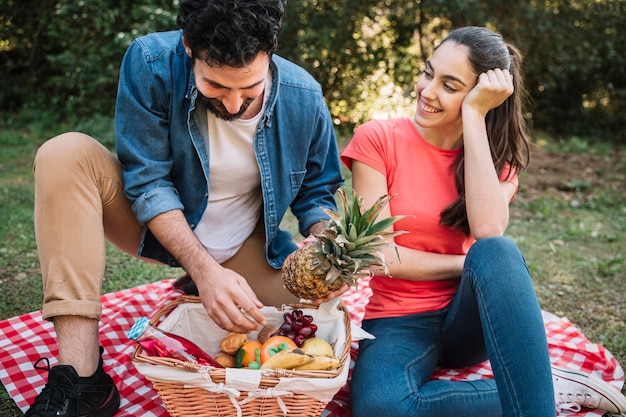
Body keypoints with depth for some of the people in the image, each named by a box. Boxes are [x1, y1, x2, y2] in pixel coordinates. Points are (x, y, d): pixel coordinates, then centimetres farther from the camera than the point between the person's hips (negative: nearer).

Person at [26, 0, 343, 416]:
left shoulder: (304, 98, -19)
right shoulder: (151, 63, -25)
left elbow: (317, 193, -4)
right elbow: (148, 182, -22)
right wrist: (204, 269, -33)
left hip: (247, 247, 1)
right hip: (160, 226, -1)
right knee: (66, 155, -26)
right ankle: (80, 376, -31)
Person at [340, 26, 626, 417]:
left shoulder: (497, 155, 1)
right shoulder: (378, 139, -6)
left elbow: (489, 232, -22)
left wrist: (473, 115, -19)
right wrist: (469, 265, -12)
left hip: (470, 320, 1)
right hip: (401, 321, 0)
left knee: (497, 252, -34)